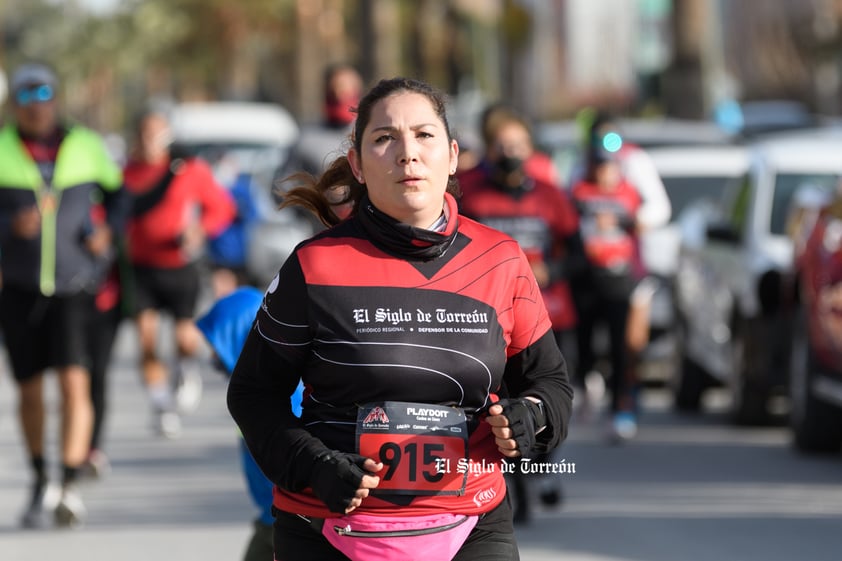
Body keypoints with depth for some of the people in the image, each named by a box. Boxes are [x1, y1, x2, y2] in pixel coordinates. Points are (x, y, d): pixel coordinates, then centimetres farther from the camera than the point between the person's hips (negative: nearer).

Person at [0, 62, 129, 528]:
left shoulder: (87, 147, 1)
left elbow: (115, 191, 18)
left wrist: (109, 229, 0)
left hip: (76, 285, -1)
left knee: (74, 381, -15)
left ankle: (71, 485, -15)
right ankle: (40, 484, 27)